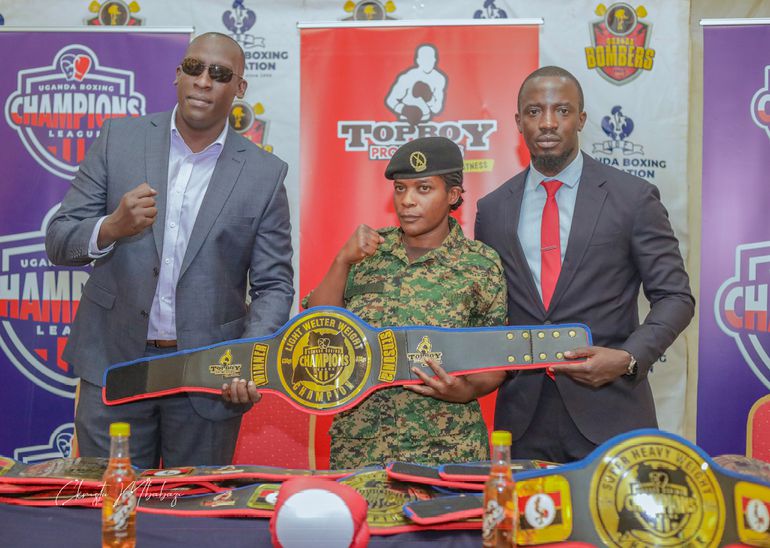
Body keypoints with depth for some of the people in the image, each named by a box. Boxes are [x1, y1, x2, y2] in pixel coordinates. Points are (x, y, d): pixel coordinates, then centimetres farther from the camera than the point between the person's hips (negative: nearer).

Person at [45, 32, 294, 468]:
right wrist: (112, 226, -20)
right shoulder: (119, 139, 2)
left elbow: (274, 285, 1)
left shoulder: (264, 174, -1)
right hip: (115, 365, 1)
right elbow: (59, 241, 2)